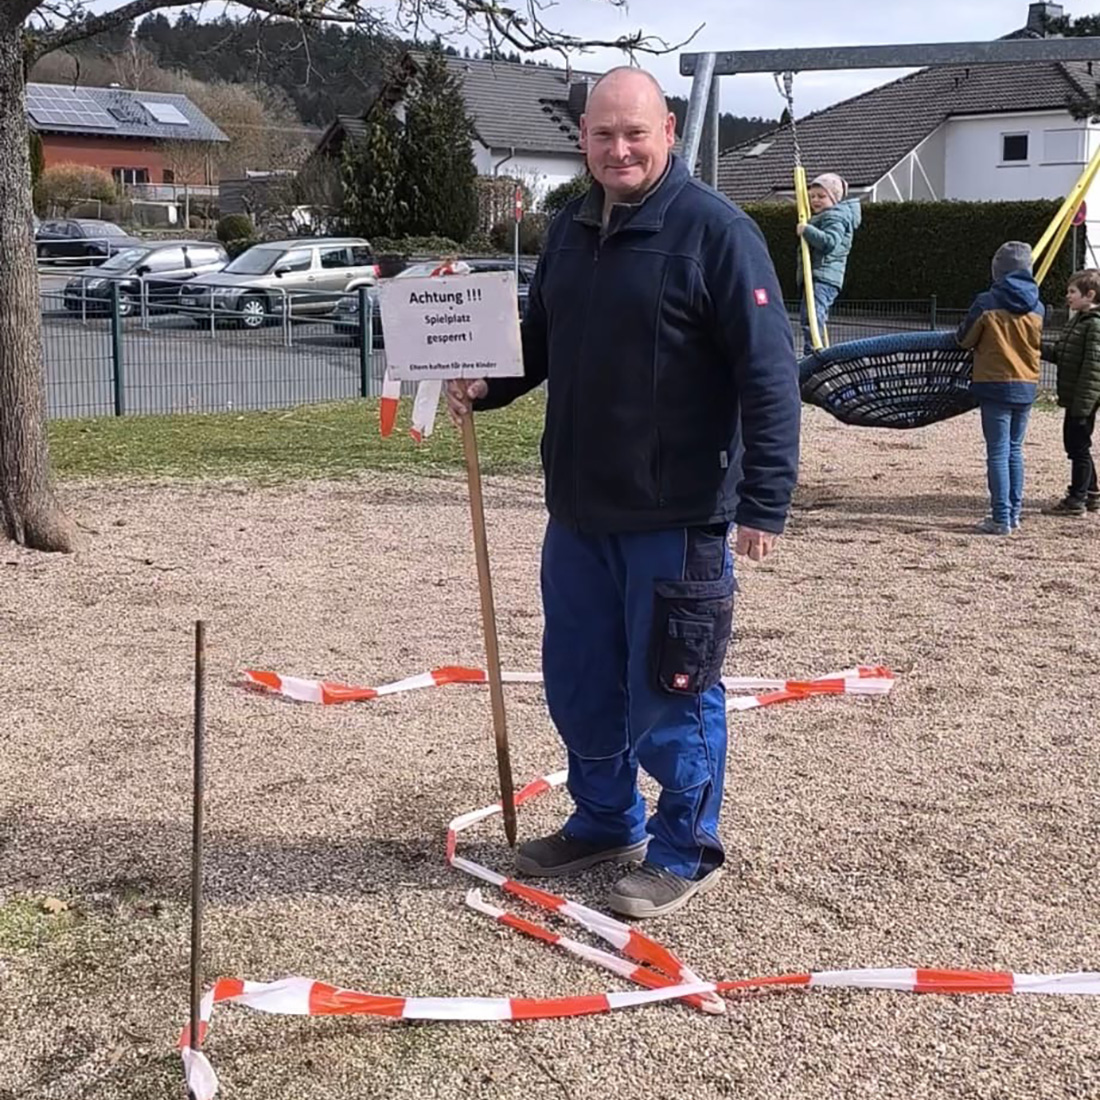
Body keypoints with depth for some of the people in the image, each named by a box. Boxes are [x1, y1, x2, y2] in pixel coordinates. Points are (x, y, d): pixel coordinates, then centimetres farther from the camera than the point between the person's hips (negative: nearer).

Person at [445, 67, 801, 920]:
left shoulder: (715, 230, -12)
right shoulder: (571, 230, 10)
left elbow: (769, 372, -16)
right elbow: (540, 341, 21)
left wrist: (765, 501, -21)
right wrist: (488, 385, 1)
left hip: (676, 517, -7)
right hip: (578, 511, 7)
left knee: (670, 689, 3)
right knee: (579, 681, 16)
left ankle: (685, 850, 21)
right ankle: (607, 820, 36)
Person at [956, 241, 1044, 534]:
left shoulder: (987, 302, -12)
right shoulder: (1037, 307, 2)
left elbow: (964, 339, -1)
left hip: (996, 385, -5)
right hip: (1027, 388, 5)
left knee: (998, 452, -2)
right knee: (1015, 449, 15)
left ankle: (1001, 519, -3)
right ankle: (1014, 514, 17)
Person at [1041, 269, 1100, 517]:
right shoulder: (1078, 320, 14)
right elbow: (1060, 355, 16)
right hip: (1074, 399, 10)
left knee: (1078, 447, -3)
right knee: (1076, 446, 16)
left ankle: (1077, 500, 4)